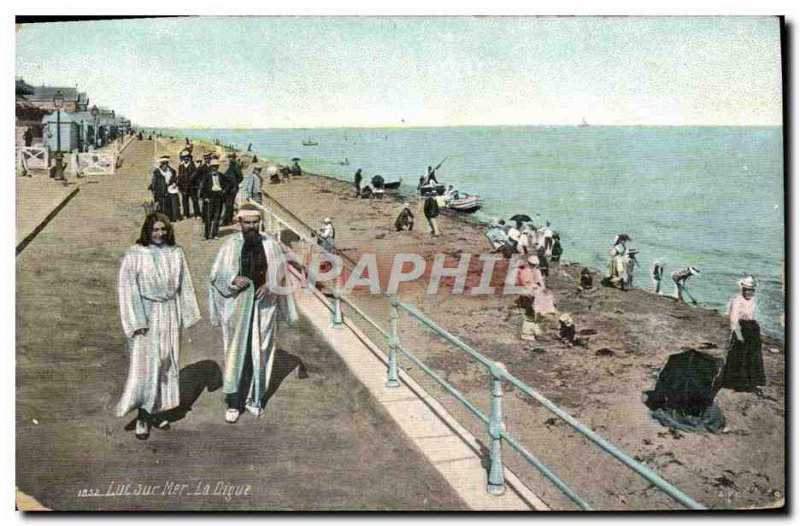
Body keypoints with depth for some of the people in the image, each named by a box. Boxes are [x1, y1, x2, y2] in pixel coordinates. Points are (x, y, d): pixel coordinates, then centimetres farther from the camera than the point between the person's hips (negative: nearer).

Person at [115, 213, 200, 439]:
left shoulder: (175, 253, 2)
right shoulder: (134, 255, -10)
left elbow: (184, 285, 8)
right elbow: (127, 288, -10)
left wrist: (187, 314, 7)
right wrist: (137, 321, -14)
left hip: (169, 313, 4)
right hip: (145, 313, -4)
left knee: (166, 363, 11)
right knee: (145, 364, -3)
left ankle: (155, 411, 25)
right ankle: (142, 417, 9)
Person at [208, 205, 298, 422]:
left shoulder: (270, 244, 0)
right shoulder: (230, 244, -4)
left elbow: (280, 274, 4)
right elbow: (216, 274, -1)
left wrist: (269, 285, -14)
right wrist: (233, 279, -20)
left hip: (263, 305, 2)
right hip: (237, 305, -1)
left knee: (260, 352, 8)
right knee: (235, 352, 1)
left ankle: (255, 398, 23)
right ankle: (232, 402, 11)